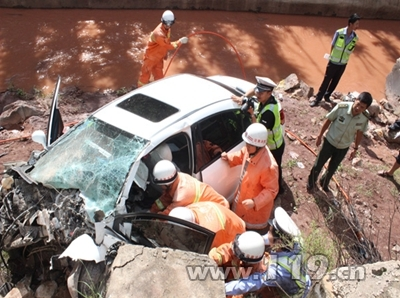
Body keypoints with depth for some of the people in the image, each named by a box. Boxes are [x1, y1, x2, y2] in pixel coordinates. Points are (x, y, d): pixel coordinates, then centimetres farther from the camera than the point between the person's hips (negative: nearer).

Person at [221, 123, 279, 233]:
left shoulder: (268, 166, -41)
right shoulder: (249, 150, -19)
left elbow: (272, 190, -29)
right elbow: (241, 156, 7)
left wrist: (255, 202, -36)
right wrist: (228, 158, -8)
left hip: (257, 207, -7)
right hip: (243, 197, 7)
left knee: (253, 230, 22)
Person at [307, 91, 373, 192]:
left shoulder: (364, 118, -21)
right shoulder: (341, 107, -29)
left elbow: (360, 133, -2)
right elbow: (328, 121, -13)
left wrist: (355, 148, 8)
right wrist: (320, 136, -3)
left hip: (343, 148, 2)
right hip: (329, 142, -2)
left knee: (332, 168, 22)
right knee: (318, 165, 14)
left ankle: (324, 183, 52)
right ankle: (311, 183, 43)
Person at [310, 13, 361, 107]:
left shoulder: (355, 38, -8)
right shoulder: (339, 32, -16)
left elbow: (350, 51, 4)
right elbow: (332, 45, -4)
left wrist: (344, 59, 3)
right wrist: (332, 56, 1)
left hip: (343, 64, 3)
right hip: (333, 62, -3)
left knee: (335, 81, 15)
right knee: (326, 80, 2)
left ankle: (327, 95, 34)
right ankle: (318, 98, 11)